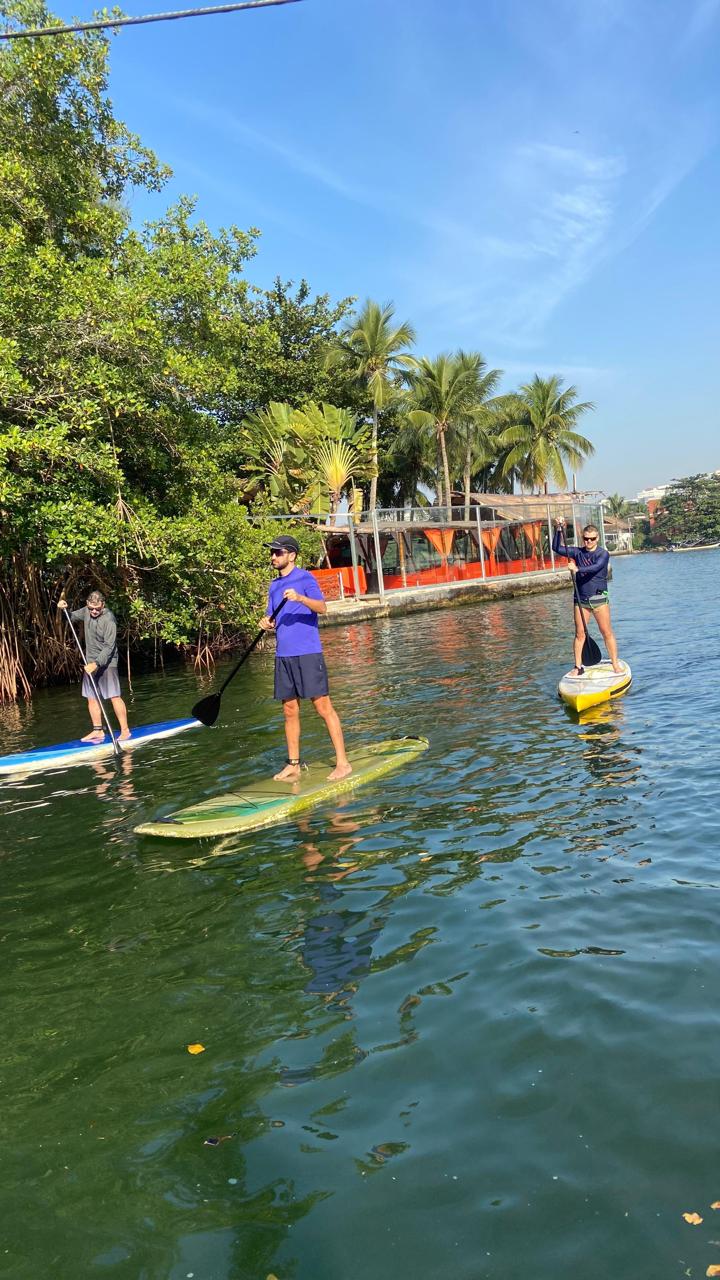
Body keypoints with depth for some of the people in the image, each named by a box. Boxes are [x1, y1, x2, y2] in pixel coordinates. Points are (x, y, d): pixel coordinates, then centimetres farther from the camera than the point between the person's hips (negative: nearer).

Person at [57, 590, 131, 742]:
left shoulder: (108, 620, -18)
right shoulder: (86, 612, 4)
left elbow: (109, 647, -21)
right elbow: (72, 617, 25)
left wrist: (96, 664, -28)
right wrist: (64, 608, 4)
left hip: (106, 663, -8)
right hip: (91, 662, 8)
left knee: (114, 696, -9)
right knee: (91, 698, 8)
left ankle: (125, 731, -4)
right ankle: (98, 731, 17)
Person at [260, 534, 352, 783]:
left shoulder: (304, 578, -4)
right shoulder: (274, 586, 17)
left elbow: (322, 607, -18)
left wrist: (300, 598, -35)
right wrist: (267, 624, -4)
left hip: (307, 652, -7)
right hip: (283, 654, 7)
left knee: (323, 706, -7)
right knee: (290, 711, 10)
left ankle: (342, 762, -2)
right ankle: (293, 765, 18)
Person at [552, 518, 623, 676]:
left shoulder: (603, 554, -5)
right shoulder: (578, 552, 7)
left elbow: (596, 567, -24)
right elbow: (557, 548, 1)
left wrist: (578, 569, -38)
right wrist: (559, 530, -9)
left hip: (599, 599, -3)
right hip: (581, 600, 3)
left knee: (607, 632, -1)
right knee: (580, 634, 4)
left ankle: (616, 664, 7)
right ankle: (578, 666, 9)